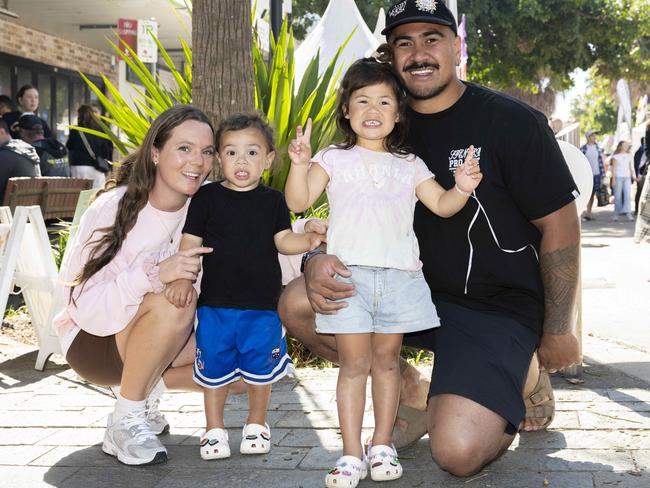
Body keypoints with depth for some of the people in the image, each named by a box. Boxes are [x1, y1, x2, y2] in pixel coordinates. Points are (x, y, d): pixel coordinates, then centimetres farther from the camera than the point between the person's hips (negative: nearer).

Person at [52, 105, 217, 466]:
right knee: (172, 300, -34)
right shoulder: (113, 210, -23)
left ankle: (146, 391, 5)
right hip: (94, 341, -6)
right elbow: (85, 307, -28)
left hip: (162, 338, 6)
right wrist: (154, 274, -45)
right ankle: (125, 420, -17)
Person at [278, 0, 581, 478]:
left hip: (499, 308, -5)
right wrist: (319, 261, -18)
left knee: (458, 450, -25)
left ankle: (522, 379, 10)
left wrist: (557, 332, -5)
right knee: (297, 303, -13)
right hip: (414, 290, 5)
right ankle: (410, 388, 7)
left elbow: (561, 224, -7)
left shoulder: (510, 120, -11)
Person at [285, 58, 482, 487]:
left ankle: (383, 445, 20)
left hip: (398, 275, 2)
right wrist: (300, 164, -21)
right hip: (349, 274, -2)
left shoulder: (409, 166, 13)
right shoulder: (334, 159, 6)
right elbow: (299, 202, -4)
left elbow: (442, 205, 10)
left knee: (387, 360, 9)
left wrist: (463, 188, -10)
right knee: (354, 363, -2)